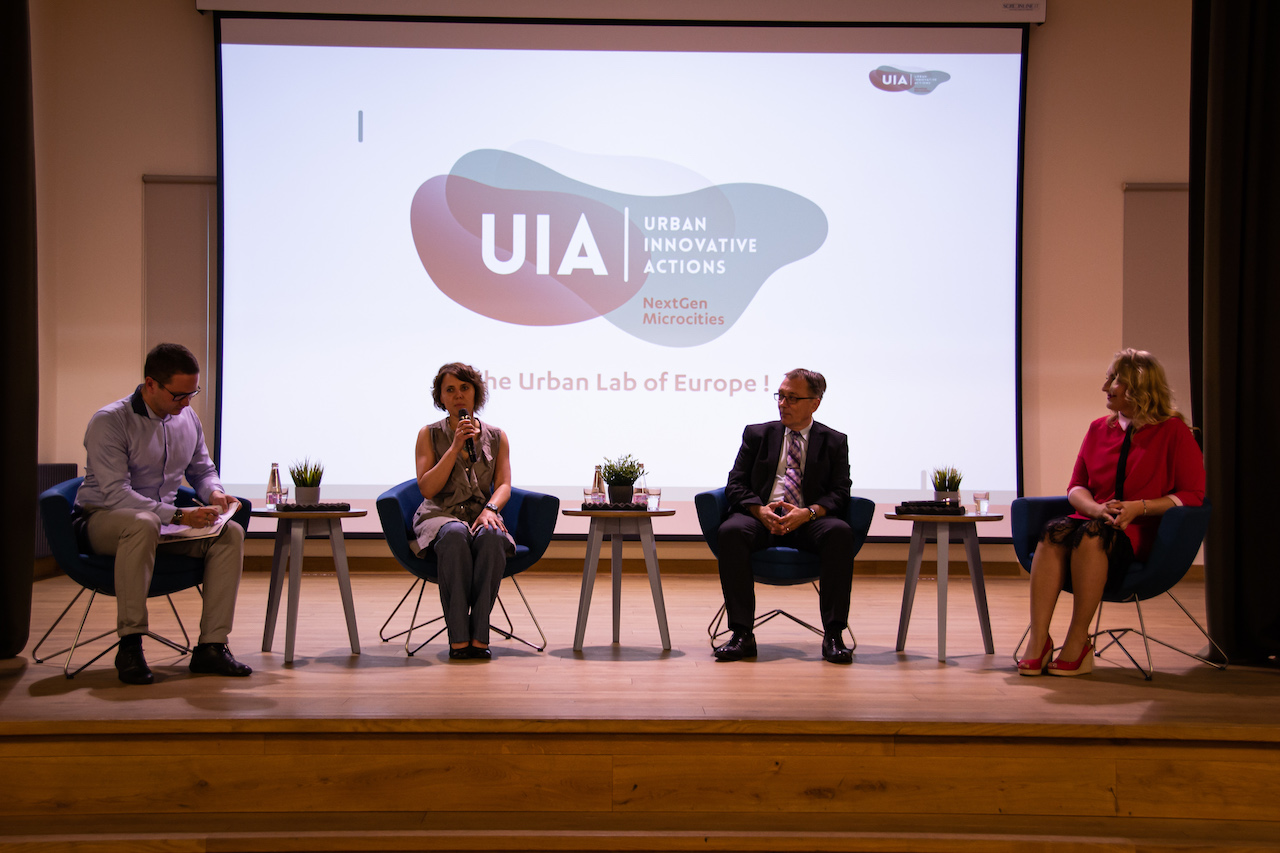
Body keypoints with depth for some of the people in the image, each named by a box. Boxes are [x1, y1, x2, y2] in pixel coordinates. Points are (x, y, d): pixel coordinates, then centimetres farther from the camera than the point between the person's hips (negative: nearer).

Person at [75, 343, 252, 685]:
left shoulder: (188, 419, 6)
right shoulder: (108, 422, -16)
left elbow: (202, 469, 20)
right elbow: (116, 493, -24)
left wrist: (214, 492, -5)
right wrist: (178, 515, -33)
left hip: (166, 521, 6)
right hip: (102, 519, -6)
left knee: (231, 533, -18)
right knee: (143, 524, -41)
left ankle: (211, 646, -22)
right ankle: (129, 646, -36)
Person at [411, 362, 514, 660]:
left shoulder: (496, 437, 16)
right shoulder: (430, 435, 11)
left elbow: (504, 485, 4)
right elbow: (427, 488, -1)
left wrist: (490, 509, -18)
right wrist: (455, 447, -8)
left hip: (481, 516, 1)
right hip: (440, 515, -1)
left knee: (492, 537, -38)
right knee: (455, 535, -40)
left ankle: (479, 635, -37)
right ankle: (458, 638, -40)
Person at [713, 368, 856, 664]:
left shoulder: (835, 442, 13)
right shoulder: (757, 434, 16)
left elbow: (839, 494, 3)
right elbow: (735, 485, 8)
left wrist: (808, 512, -18)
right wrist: (761, 510, -14)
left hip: (808, 522, 0)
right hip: (761, 518, 1)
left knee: (840, 531, -34)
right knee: (731, 531, -34)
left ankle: (833, 635, -30)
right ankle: (742, 634, -32)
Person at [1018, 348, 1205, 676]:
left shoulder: (1173, 431, 3)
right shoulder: (1099, 429, 18)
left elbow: (1193, 495, -2)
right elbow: (1076, 487, 16)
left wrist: (1137, 507, -14)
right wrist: (1097, 508, -8)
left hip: (1141, 532, -4)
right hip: (1096, 521, 5)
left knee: (1091, 535, -37)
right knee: (1055, 532, -30)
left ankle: (1077, 643, -34)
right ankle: (1038, 639, -38)